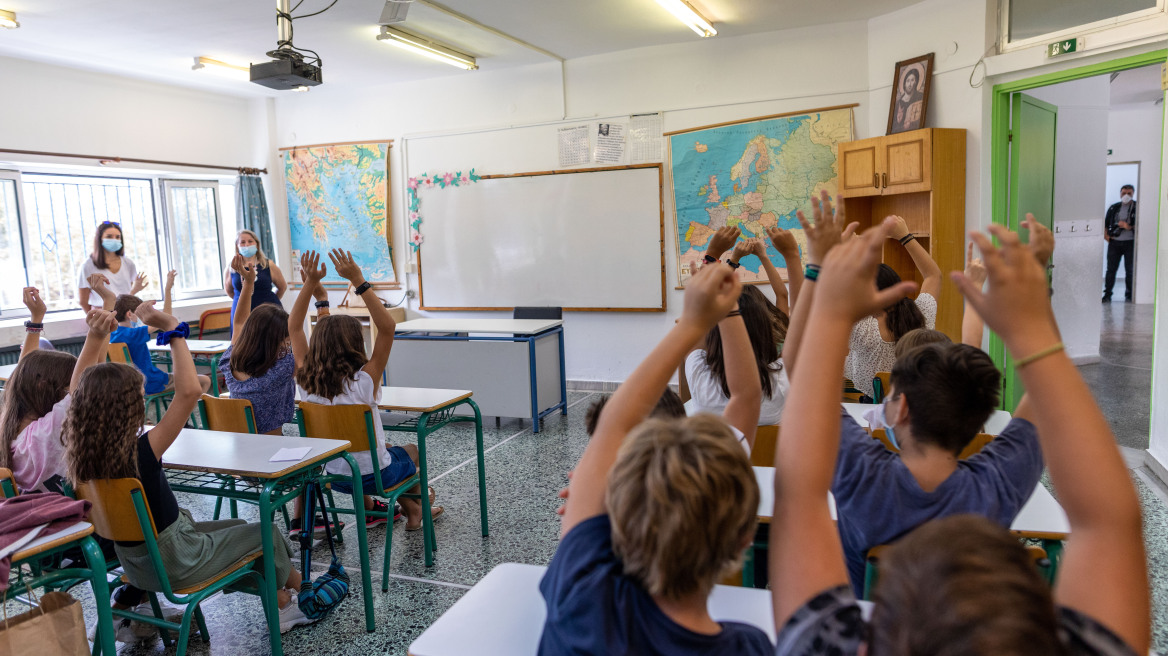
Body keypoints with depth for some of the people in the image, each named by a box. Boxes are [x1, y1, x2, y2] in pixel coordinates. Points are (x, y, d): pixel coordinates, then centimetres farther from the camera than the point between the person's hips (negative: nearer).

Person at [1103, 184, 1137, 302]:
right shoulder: (1114, 207, 12)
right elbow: (1106, 223, 16)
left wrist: (1129, 227, -14)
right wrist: (1105, 234, 2)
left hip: (1130, 242, -2)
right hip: (1114, 242, 2)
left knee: (1130, 270, 3)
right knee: (1111, 269, 0)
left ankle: (1129, 295, 11)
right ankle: (1107, 294, 3)